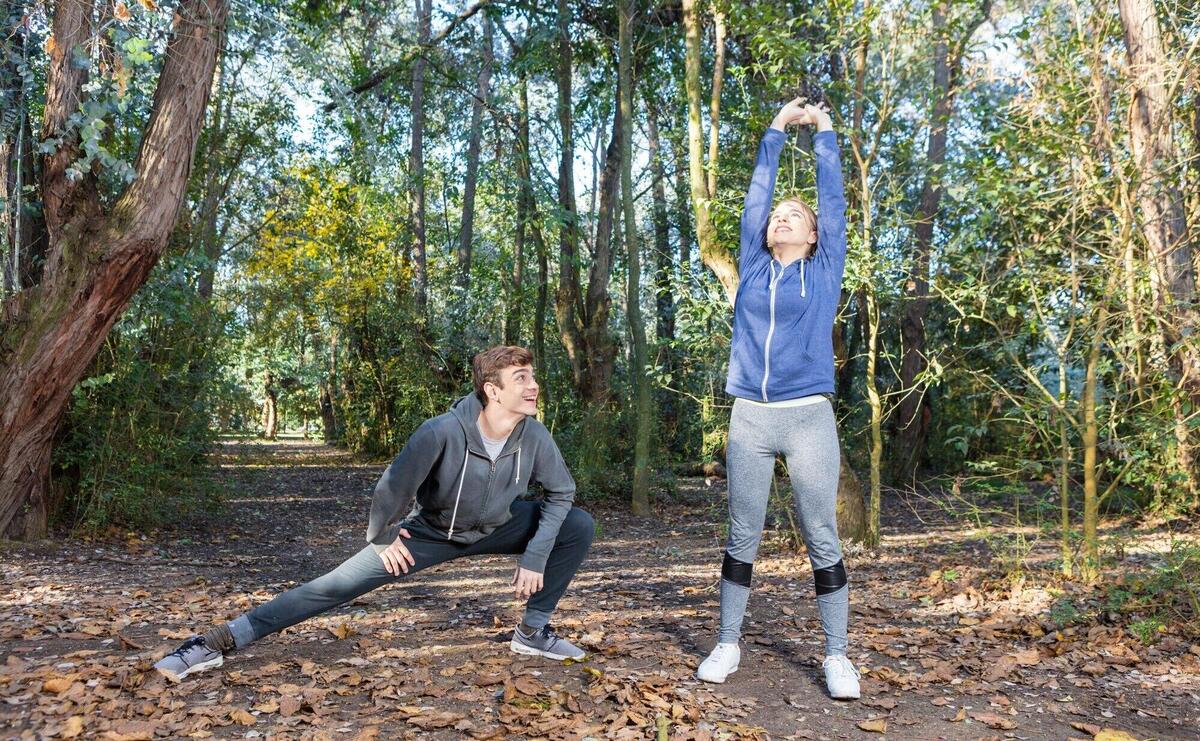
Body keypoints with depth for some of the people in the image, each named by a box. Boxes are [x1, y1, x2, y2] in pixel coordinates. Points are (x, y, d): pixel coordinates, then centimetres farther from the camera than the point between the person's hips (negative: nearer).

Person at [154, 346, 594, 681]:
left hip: (498, 527, 4)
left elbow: (562, 492, -10)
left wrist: (535, 558, -13)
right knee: (335, 586, -10)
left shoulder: (534, 436, -26)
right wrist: (381, 538, -8)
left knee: (578, 526, -13)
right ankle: (219, 643, -4)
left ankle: (533, 632, 2)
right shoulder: (442, 432, -37)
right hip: (432, 531, -3)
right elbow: (394, 486, -23)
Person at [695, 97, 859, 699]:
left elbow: (833, 199, 11)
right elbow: (756, 195, 18)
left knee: (822, 540, 3)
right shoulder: (753, 268, 13)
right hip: (749, 418, 2)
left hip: (809, 418, -2)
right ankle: (728, 644, 20)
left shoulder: (825, 270, 9)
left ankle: (836, 656, 14)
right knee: (742, 537, 9)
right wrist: (776, 130, 24)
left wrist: (823, 131, 19)